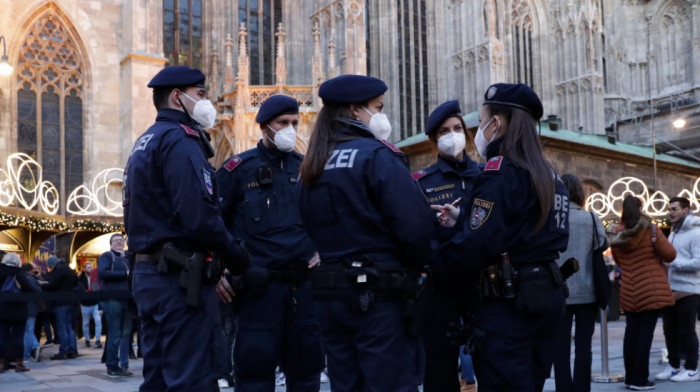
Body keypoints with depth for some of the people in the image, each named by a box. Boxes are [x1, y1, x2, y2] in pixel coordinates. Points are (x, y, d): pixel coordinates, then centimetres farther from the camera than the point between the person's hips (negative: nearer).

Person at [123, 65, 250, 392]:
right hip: (180, 278, -9)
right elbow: (200, 217, -22)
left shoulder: (143, 144, 19)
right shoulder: (181, 139, -11)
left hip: (146, 274, 10)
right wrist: (237, 257, -9)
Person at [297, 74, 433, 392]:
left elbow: (311, 229, 14)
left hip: (328, 293, 7)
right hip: (380, 294, -7)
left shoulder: (313, 166, 11)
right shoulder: (378, 155, -11)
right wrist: (414, 268, 0)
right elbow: (414, 226, -18)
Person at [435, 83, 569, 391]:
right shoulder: (547, 175, 13)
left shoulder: (500, 172, -15)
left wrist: (434, 256, -5)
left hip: (509, 304, -9)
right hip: (545, 295, 9)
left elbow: (475, 247, -21)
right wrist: (463, 220, 17)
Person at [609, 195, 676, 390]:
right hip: (651, 291, -5)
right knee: (645, 334, -2)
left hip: (628, 292, 5)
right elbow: (670, 255, -5)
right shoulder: (651, 230, -9)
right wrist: (658, 241, 12)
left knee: (631, 332, 12)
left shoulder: (616, 235, 4)